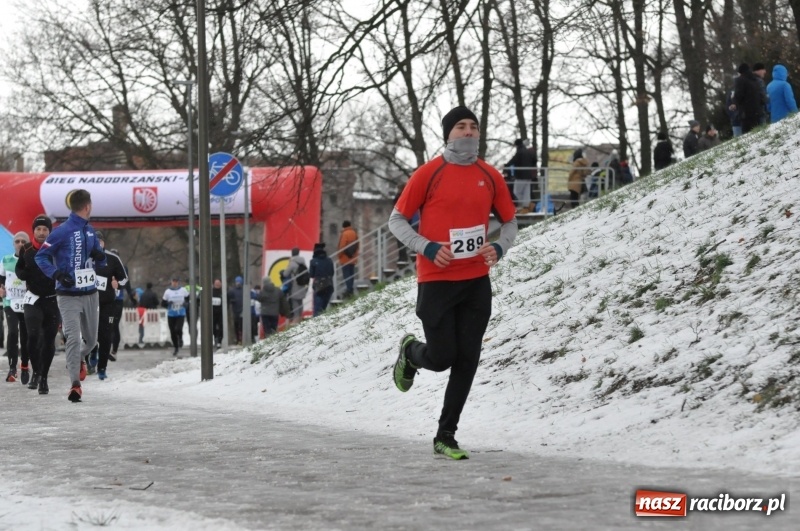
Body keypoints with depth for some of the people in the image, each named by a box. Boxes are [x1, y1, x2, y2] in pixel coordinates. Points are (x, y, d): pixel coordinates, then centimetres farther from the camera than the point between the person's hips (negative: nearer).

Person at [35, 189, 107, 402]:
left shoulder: (90, 231, 10)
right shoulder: (62, 231, -11)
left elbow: (101, 261, 19)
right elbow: (41, 256, -8)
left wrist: (99, 255, -5)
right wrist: (56, 274, -22)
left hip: (90, 294, 6)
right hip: (68, 295, -6)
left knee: (91, 340, 15)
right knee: (73, 338, -16)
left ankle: (78, 359, 47)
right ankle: (75, 384, -13)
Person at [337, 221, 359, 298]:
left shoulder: (344, 234, -17)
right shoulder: (355, 233, 7)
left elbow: (342, 246, -17)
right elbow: (356, 245, 14)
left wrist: (340, 255, -5)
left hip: (345, 258, -8)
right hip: (353, 258, 8)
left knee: (346, 274, -6)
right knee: (351, 274, 14)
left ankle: (349, 289, -12)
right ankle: (351, 289, 18)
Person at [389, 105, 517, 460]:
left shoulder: (490, 177, 6)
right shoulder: (429, 174, -5)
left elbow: (509, 221, 16)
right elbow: (396, 220, -1)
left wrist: (499, 247, -5)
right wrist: (428, 248, -15)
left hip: (477, 283, 4)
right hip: (437, 281, -4)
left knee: (467, 361, 1)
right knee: (441, 357, -4)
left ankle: (446, 437, 11)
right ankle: (410, 352, 33)